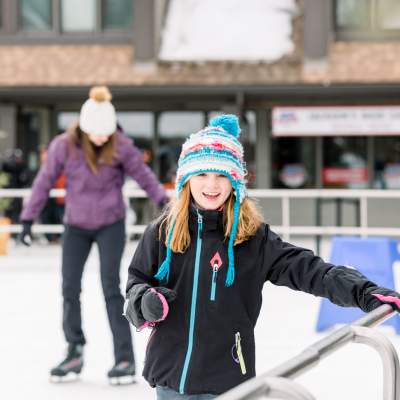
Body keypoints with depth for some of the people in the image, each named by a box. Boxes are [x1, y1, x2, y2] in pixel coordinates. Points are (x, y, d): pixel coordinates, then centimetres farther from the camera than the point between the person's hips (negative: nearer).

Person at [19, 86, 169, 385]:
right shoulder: (64, 146, -13)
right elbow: (45, 182, -4)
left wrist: (164, 201, -12)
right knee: (70, 288, 1)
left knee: (110, 286, -10)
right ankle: (75, 353, 18)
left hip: (111, 225, -2)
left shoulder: (121, 146, -15)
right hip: (76, 226, 2)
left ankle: (125, 358, -6)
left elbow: (144, 175, -5)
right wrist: (28, 218, 0)